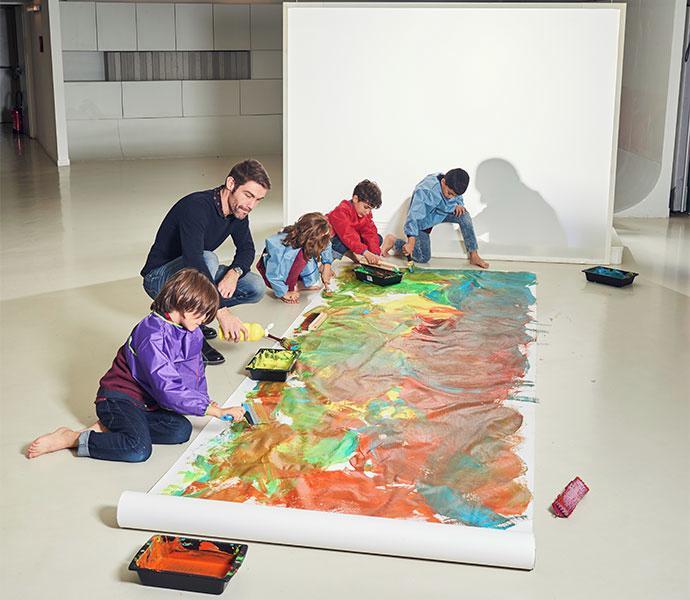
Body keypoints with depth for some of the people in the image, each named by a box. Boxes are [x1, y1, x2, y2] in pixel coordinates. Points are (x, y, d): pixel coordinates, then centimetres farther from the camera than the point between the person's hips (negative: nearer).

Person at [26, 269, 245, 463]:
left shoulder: (192, 333, 4)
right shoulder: (153, 335, -25)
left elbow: (195, 371, 14)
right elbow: (168, 390, -30)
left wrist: (205, 401, -5)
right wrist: (215, 410, -28)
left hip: (147, 402, 9)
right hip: (118, 398, -9)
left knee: (182, 431, -17)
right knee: (139, 449, -31)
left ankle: (110, 426, -8)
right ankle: (71, 438, -15)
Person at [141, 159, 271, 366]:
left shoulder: (238, 210, -5)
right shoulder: (196, 207, -30)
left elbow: (246, 249, 7)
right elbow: (193, 261, -41)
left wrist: (234, 272, -18)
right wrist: (222, 311, -46)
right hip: (160, 278, -8)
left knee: (256, 288, -8)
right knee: (208, 258, -36)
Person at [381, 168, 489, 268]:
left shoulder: (453, 187, -17)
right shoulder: (424, 190, -37)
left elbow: (458, 199, 7)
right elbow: (414, 216, -42)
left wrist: (459, 205, -19)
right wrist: (411, 242, -48)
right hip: (422, 220, -6)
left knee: (464, 215, -19)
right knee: (423, 258, -11)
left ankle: (474, 256, -12)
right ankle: (393, 241, 10)